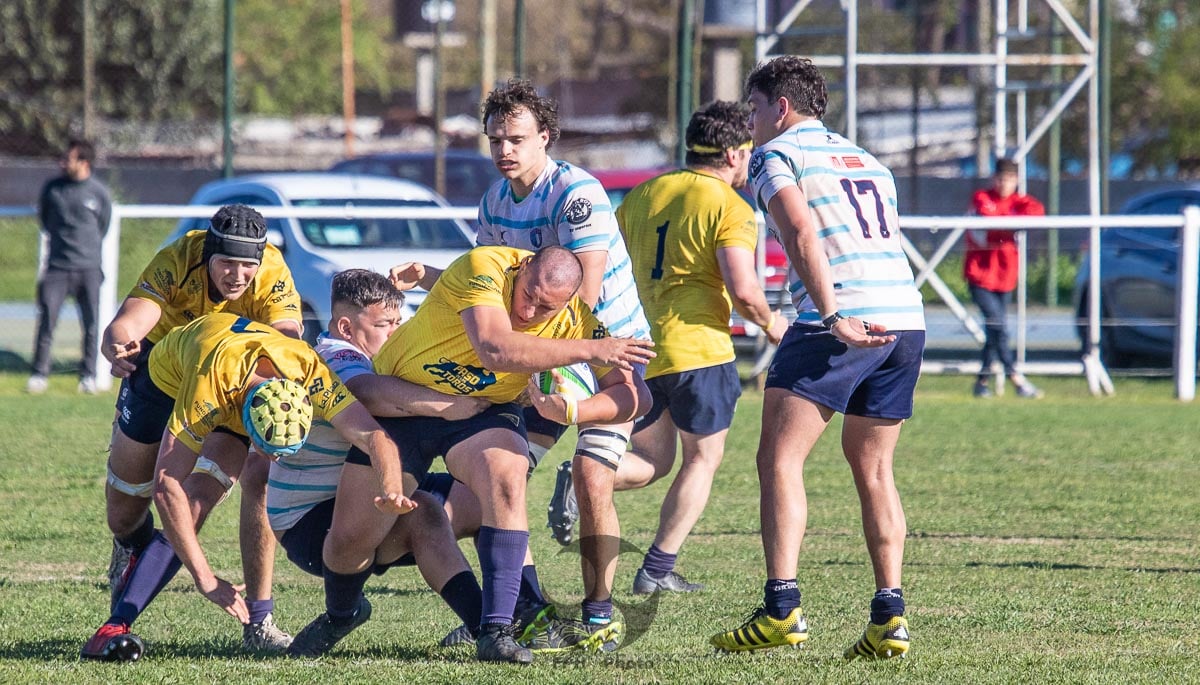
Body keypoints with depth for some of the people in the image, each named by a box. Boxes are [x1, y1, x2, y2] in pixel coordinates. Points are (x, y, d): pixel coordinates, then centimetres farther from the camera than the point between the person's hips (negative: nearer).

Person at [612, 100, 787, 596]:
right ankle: (658, 569, 4)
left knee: (651, 461, 16)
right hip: (697, 348, -6)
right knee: (703, 459, 9)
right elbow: (743, 289, -18)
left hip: (638, 347, 6)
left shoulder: (642, 195, 12)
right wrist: (770, 324, 3)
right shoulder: (730, 207, -8)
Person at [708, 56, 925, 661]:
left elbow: (803, 235, -11)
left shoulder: (776, 155, 4)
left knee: (780, 457, -5)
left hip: (843, 320, -7)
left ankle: (782, 608, -18)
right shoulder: (866, 161, 26)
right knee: (873, 467, 14)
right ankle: (889, 617, 7)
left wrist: (832, 318, -18)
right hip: (906, 316, 7)